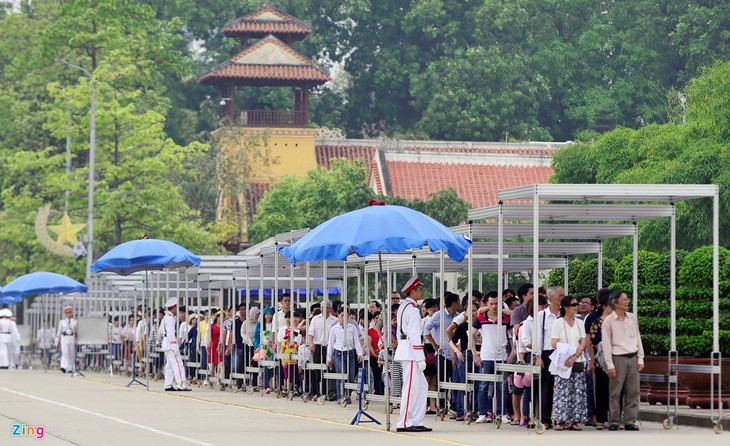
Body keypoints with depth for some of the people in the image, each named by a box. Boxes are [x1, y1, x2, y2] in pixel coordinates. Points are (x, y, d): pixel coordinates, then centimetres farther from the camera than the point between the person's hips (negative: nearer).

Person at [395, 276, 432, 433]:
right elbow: (414, 336, -18)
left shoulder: (402, 307, 16)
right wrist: (420, 359, -17)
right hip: (411, 353, -10)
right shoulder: (413, 309, -14)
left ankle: (416, 422, 11)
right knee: (411, 388, -7)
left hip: (403, 348, 10)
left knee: (422, 386, 11)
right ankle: (404, 424, -5)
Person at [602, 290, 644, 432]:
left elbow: (638, 339, 13)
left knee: (633, 391, 3)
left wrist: (640, 359, 7)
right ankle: (614, 421, 5)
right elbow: (606, 344, -5)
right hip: (618, 358, -4)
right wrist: (610, 365, -9)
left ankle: (630, 421, 7)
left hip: (633, 358, 4)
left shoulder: (633, 318, 9)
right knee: (615, 392, -1)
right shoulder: (609, 321, -4)